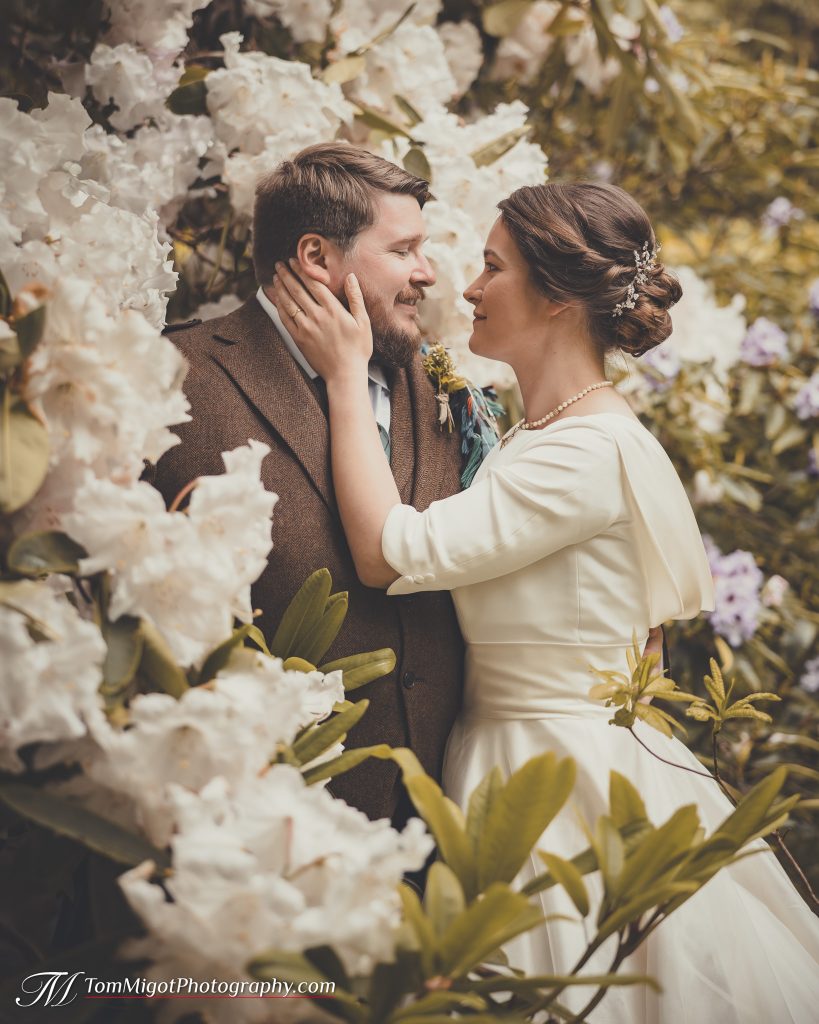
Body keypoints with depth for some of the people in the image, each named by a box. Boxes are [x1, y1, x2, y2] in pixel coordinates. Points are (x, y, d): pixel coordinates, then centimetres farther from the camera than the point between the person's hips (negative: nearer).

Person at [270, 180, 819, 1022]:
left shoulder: (594, 451, -22)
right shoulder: (533, 436, 9)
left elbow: (390, 552, -24)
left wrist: (347, 372, -16)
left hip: (565, 781, -9)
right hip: (503, 753, 9)